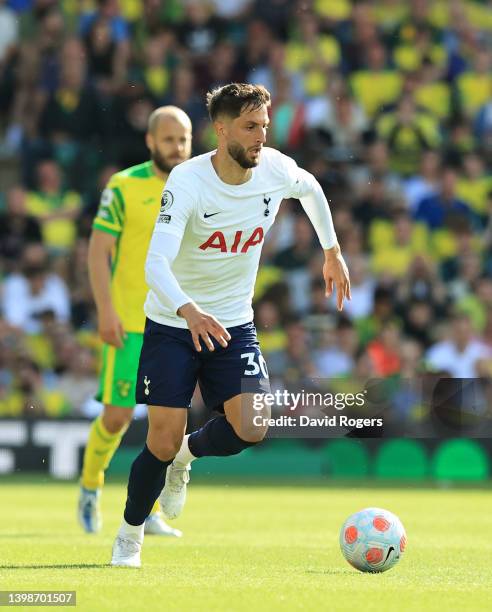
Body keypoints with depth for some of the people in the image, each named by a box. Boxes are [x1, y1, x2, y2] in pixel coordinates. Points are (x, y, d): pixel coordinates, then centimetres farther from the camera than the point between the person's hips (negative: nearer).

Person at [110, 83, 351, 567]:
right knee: (162, 442, -8)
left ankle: (187, 455, 19)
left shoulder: (277, 169, -9)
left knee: (251, 430, -16)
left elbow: (311, 189, 17)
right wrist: (190, 312, -51)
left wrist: (332, 252, 26)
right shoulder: (187, 181, -23)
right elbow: (156, 262, -34)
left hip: (234, 324, 4)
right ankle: (129, 536, 19)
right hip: (172, 325, -4)